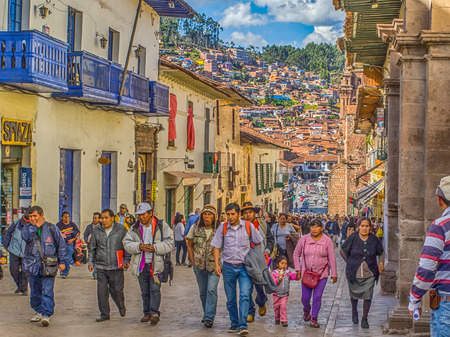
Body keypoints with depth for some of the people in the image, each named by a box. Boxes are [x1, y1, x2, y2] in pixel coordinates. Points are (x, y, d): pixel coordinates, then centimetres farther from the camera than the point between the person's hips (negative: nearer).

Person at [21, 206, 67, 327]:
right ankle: (38, 311, 28)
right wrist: (36, 226, -17)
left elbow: (61, 245, 6)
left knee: (47, 291, -10)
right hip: (33, 265, 3)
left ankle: (46, 315, -12)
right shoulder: (27, 228, 6)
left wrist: (62, 261, 2)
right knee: (35, 291, 12)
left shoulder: (51, 228, 2)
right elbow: (25, 236, -19)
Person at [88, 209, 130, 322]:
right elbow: (92, 248, 13)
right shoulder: (96, 230, 5)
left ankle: (121, 307, 29)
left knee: (117, 290, 1)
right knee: (102, 291, 0)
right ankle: (104, 314, 12)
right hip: (101, 267, 2)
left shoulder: (121, 229, -1)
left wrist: (126, 260, -2)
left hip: (116, 267, -2)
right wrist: (90, 262, 7)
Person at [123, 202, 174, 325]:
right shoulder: (134, 228, 8)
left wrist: (155, 248, -19)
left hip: (156, 264, -4)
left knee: (155, 289, -14)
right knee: (144, 291, 10)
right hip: (141, 265, 4)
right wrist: (139, 246, -17)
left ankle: (154, 313, -17)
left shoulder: (161, 226, 0)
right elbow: (127, 243, 0)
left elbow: (169, 243, -5)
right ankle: (147, 313, 20)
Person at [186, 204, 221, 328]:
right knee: (203, 292, 12)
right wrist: (193, 262, 3)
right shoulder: (195, 228, 1)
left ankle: (209, 318, -10)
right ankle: (207, 313, 30)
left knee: (211, 290, -14)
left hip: (214, 265, -3)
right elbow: (190, 245, 10)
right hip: (199, 266, 3)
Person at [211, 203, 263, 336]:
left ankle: (243, 325, -15)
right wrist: (217, 264, -4)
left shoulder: (248, 226, -2)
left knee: (245, 295, -14)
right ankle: (234, 324, 22)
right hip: (228, 267, 2)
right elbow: (216, 247, 5)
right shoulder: (223, 228, 0)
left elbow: (258, 243, 9)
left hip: (244, 267, -2)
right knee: (230, 298, 8)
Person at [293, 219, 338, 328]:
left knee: (317, 297, -3)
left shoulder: (327, 241, -6)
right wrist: (298, 268, 2)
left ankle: (314, 318, 13)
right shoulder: (304, 239, -3)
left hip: (321, 274, -1)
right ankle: (306, 310, 39)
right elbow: (296, 254, 8)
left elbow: (332, 258, -2)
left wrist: (334, 274, -2)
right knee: (305, 297, 5)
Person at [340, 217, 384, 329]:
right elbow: (343, 250, 5)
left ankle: (364, 319, 9)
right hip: (354, 272, 0)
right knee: (354, 294, 15)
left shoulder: (373, 239, -3)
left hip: (369, 273, 0)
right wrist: (349, 263, 2)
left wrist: (381, 262, 0)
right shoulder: (353, 238, -8)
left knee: (368, 296, -5)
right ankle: (354, 311, 44)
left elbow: (381, 252, 15)